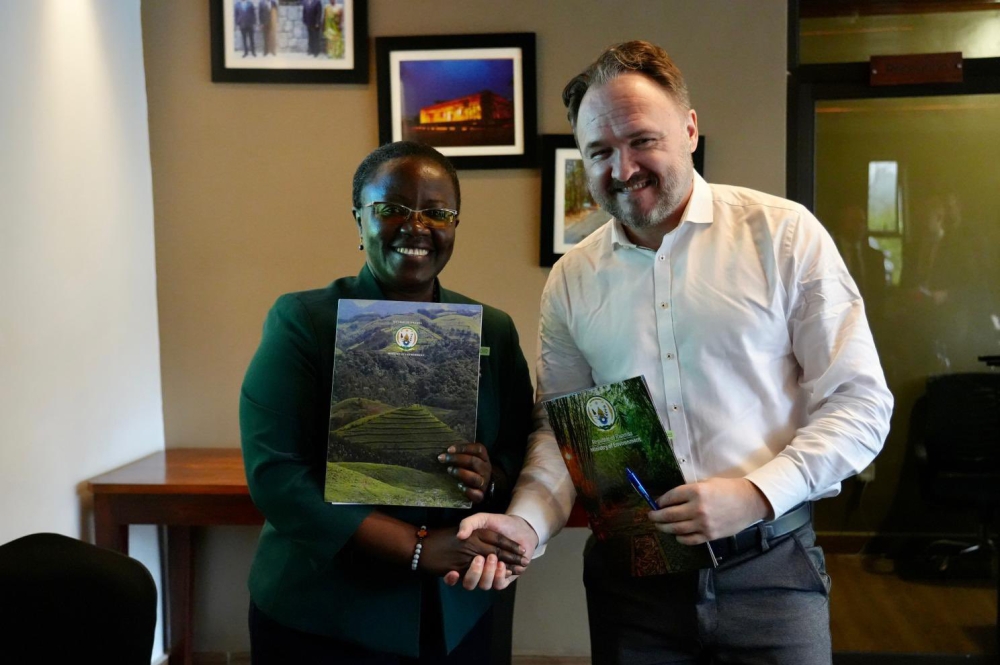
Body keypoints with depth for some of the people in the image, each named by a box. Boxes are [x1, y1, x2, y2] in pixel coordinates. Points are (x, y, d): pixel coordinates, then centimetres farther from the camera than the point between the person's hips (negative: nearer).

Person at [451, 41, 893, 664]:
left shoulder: (784, 233, -6)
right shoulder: (571, 280, 4)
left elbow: (859, 402, -6)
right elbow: (559, 427, 7)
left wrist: (756, 493, -18)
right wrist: (525, 523, -11)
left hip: (769, 566, -2)